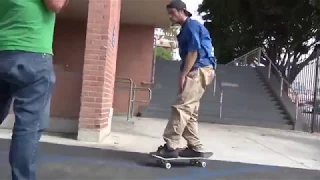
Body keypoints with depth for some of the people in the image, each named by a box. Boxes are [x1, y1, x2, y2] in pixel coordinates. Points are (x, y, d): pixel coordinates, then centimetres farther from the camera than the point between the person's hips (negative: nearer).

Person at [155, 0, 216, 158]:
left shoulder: (191, 25, -6)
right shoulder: (186, 29, 24)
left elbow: (194, 52, -16)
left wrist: (183, 74, -18)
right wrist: (184, 74, 14)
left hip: (199, 71, -10)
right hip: (196, 72, 10)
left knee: (181, 108, -15)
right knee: (190, 112, 8)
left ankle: (170, 146, -14)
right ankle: (196, 148, 12)